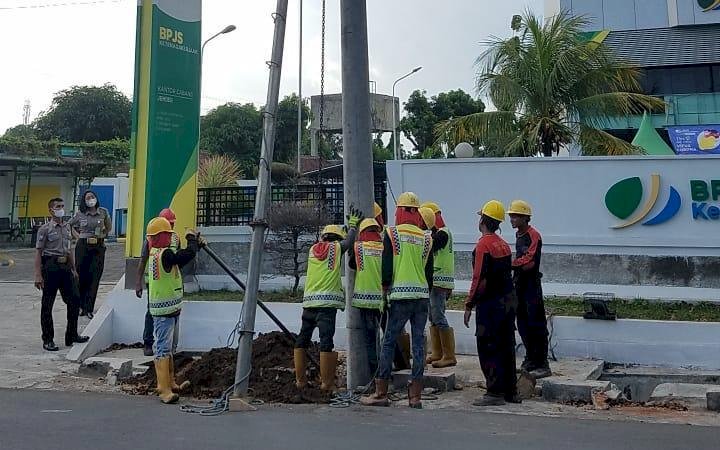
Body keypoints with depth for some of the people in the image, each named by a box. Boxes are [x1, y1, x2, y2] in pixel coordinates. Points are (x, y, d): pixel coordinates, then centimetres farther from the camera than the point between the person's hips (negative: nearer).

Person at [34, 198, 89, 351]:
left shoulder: (68, 227, 12)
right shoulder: (45, 229, -6)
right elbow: (38, 252, -8)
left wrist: (73, 269, 16)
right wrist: (38, 275, -14)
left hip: (65, 266, 6)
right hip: (50, 266, -6)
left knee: (74, 300, 6)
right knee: (47, 304, 2)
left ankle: (72, 335, 19)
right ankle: (48, 340, 10)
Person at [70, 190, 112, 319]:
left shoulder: (103, 212, 1)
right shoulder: (80, 214, 0)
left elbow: (109, 226, 18)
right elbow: (70, 225, 17)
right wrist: (81, 233, 14)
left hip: (99, 247, 0)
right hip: (83, 246, 0)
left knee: (94, 279, -2)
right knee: (81, 277, 3)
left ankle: (89, 308, 2)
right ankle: (80, 306, 17)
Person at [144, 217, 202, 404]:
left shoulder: (156, 253, 11)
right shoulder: (164, 254, -21)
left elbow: (180, 258, 21)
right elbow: (188, 254, -27)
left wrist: (197, 244, 15)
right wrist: (191, 238, -8)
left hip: (169, 309, 11)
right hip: (164, 310, -11)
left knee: (169, 348, 19)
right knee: (164, 349, -10)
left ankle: (170, 384, 31)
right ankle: (164, 390, -9)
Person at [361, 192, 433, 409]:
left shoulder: (392, 234, -2)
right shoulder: (426, 238, 9)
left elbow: (387, 267, -6)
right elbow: (430, 271, 10)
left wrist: (385, 288, 9)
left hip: (400, 296, -4)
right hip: (422, 296, 4)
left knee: (388, 343, 2)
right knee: (418, 344, 6)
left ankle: (381, 393, 4)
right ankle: (415, 395, 8)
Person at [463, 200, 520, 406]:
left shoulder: (483, 245, -15)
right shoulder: (504, 245, 11)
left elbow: (479, 279, -19)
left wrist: (469, 305, -13)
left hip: (490, 304, -8)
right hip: (508, 302, 9)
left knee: (488, 349, -2)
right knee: (506, 347, 13)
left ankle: (495, 393, 0)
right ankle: (511, 391, 19)